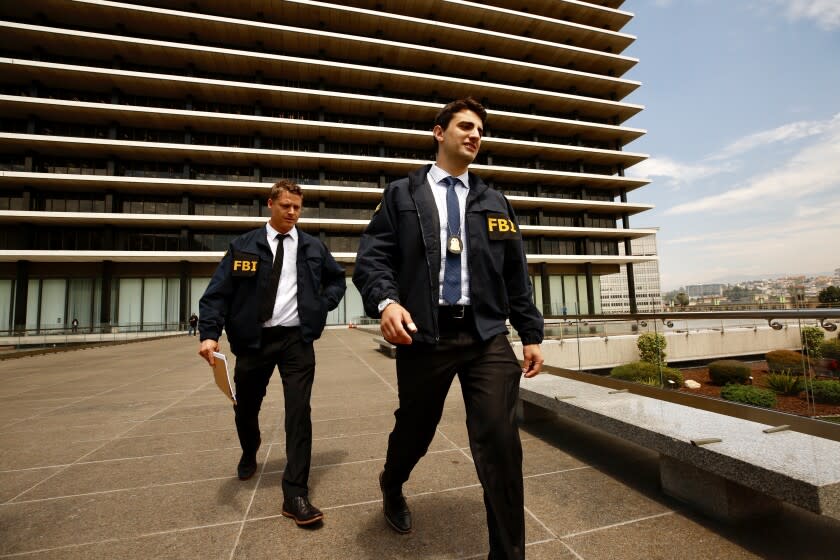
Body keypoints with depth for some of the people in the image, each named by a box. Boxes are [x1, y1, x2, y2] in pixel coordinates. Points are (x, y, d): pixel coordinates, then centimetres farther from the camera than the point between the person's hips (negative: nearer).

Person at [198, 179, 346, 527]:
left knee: (299, 411, -6)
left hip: (297, 339, 0)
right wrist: (209, 333, -18)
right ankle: (249, 455, 51)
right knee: (245, 408, 17)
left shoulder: (313, 248, 5)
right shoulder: (244, 246, 1)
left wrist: (321, 306, 2)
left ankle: (295, 494, 4)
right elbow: (217, 291, -4)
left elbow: (337, 280, 18)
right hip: (254, 339, 1)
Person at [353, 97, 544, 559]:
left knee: (500, 442, -4)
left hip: (487, 336, 2)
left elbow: (516, 275, 13)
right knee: (415, 429, 16)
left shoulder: (494, 203, 15)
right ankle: (391, 487, 52)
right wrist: (385, 300, -21)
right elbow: (372, 255, -1)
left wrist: (531, 334, 9)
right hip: (423, 334, -1)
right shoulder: (401, 194, 8)